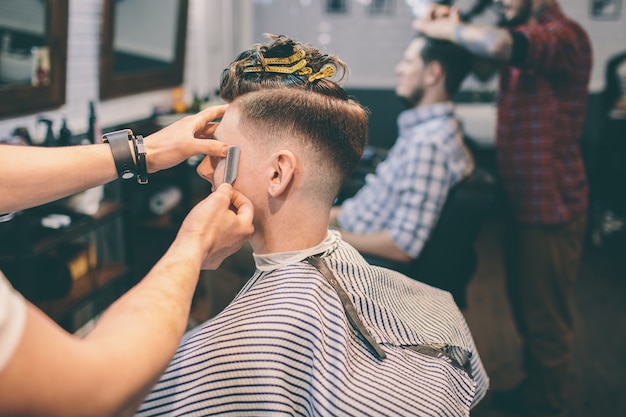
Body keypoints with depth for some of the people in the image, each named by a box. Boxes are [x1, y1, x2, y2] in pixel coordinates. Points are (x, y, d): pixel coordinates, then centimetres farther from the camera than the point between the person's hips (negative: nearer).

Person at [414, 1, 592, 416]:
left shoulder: (564, 34, -20)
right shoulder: (524, 34, 7)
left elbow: (500, 45, -39)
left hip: (551, 210, -9)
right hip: (523, 202, 9)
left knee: (546, 318, 6)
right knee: (524, 308, 23)